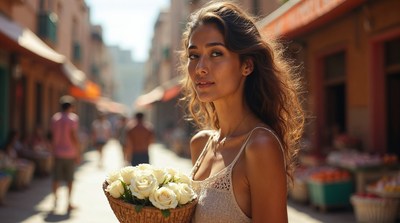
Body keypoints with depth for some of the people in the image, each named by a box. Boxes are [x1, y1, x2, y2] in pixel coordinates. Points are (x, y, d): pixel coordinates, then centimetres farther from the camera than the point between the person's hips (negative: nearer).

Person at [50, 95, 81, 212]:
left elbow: (53, 136, 7)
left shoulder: (55, 118, 5)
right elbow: (74, 137, -14)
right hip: (70, 153, -3)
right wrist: (78, 154, -8)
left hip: (57, 152, 3)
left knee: (56, 178, 11)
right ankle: (69, 203, 7)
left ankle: (55, 200, 15)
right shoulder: (73, 118, -9)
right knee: (69, 179, 5)